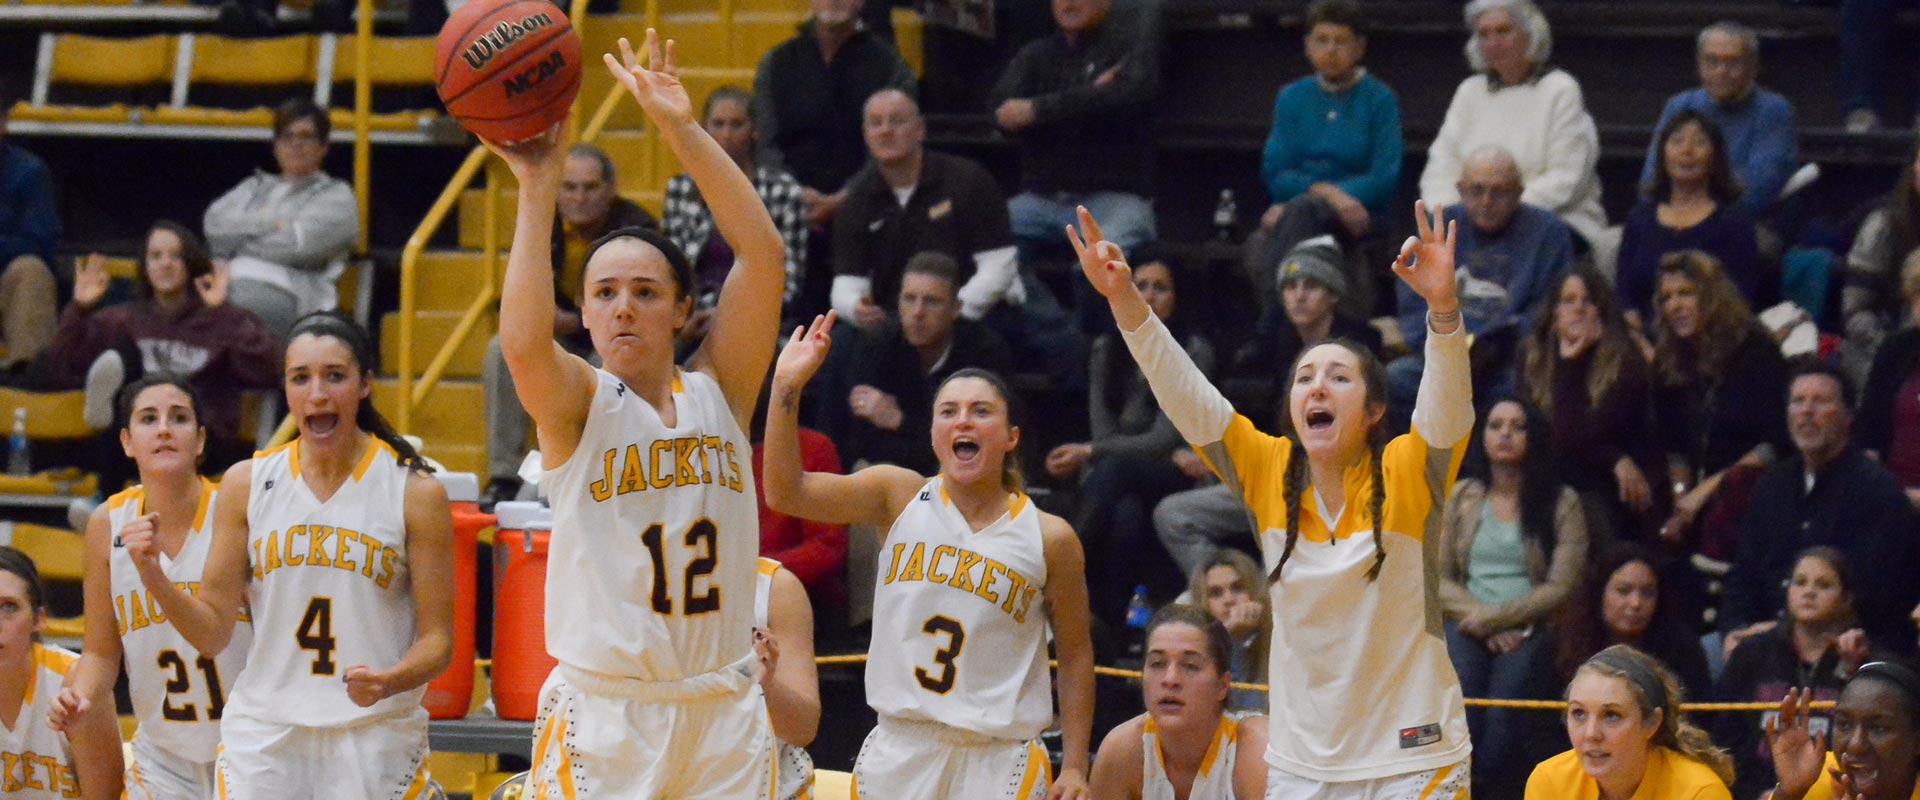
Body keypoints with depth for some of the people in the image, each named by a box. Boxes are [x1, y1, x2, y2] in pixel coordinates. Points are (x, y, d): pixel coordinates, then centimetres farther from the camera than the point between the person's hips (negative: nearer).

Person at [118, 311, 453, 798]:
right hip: (262, 735, 2)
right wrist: (154, 579, -12)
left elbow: (437, 640, -1)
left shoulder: (414, 492, -2)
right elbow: (212, 633, 6)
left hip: (375, 736, -2)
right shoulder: (247, 484, 5)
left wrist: (388, 682, -22)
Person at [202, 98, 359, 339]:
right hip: (226, 282, 5)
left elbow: (299, 245, -2)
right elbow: (214, 222, 13)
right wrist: (268, 224, 1)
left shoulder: (336, 196, 16)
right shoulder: (255, 187, 32)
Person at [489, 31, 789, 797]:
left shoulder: (718, 390, 6)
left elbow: (763, 252, -5)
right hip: (601, 722, -3)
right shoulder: (576, 404, -1)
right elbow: (522, 342, -25)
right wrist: (537, 190, -24)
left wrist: (682, 128, -11)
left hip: (722, 713, 3)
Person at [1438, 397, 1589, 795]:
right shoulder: (1461, 497, 16)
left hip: (1530, 627, -2)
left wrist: (1494, 618, -9)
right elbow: (1439, 578, 11)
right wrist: (1478, 622, -6)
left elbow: (1560, 587, -1)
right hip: (1468, 624, 2)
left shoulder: (1562, 503, 7)